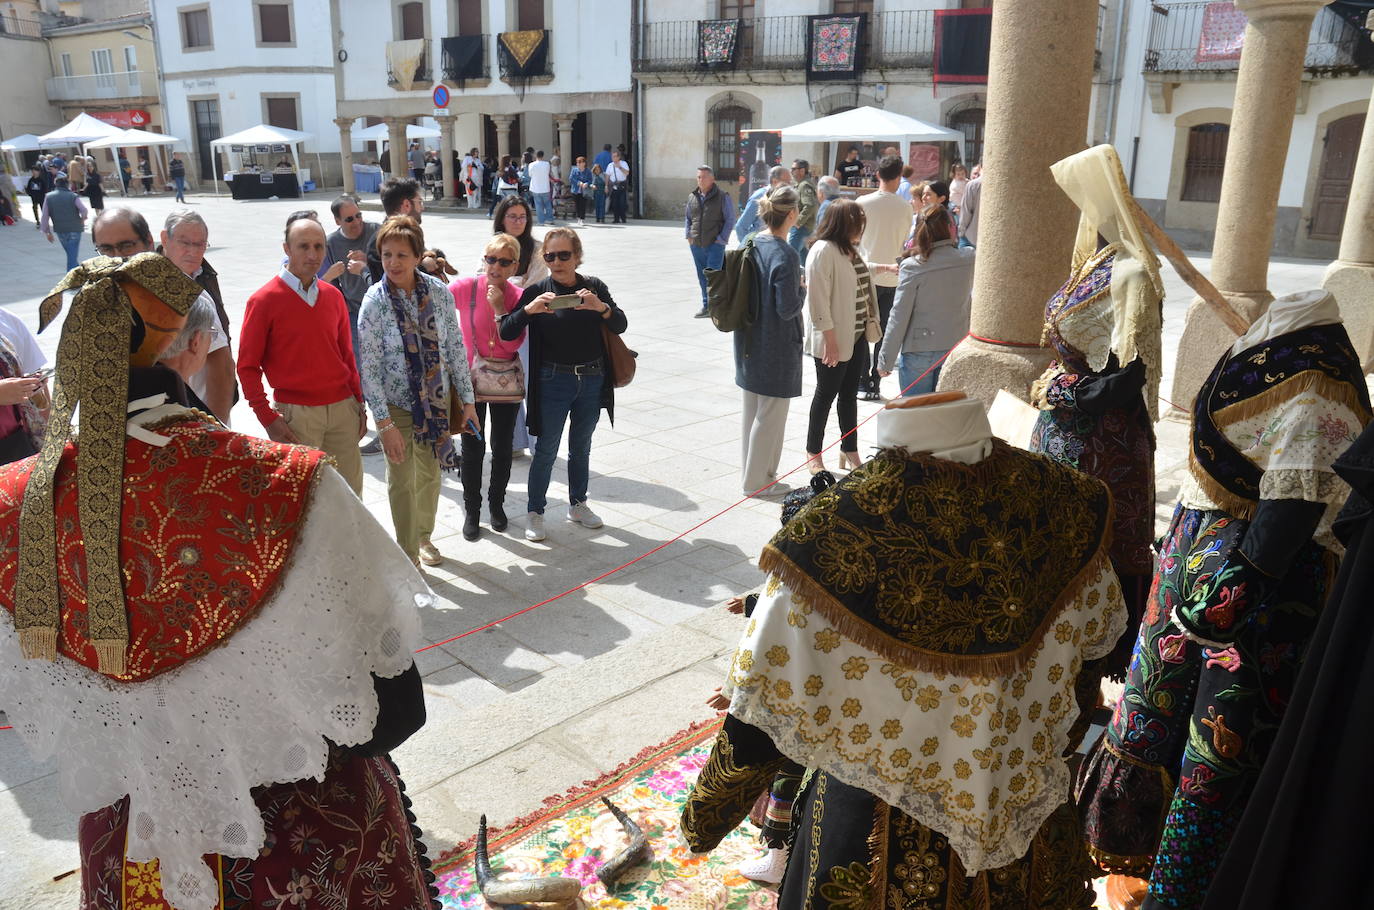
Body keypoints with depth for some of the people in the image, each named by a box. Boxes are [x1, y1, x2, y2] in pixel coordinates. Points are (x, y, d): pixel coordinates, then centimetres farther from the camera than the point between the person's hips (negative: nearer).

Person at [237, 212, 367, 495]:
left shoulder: (334, 296, 10)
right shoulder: (264, 300, -6)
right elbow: (247, 367, -5)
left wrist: (359, 402, 11)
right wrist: (268, 419, -10)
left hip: (342, 408, 5)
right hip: (296, 414, -5)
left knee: (350, 493, 9)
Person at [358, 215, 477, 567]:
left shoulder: (439, 291, -9)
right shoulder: (375, 302, -16)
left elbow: (456, 347, -2)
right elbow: (369, 367, -15)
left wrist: (467, 400, 0)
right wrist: (385, 423, -18)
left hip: (437, 398, 3)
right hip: (397, 403, -3)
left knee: (430, 473, 19)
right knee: (402, 480, 6)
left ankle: (424, 536, 42)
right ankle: (408, 554, 24)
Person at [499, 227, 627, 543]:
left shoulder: (595, 288, 1)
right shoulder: (537, 291, -6)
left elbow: (620, 326, -4)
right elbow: (506, 333, -11)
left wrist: (602, 308, -24)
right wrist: (529, 309, -28)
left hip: (592, 381, 3)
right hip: (553, 382, -3)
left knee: (581, 447, 17)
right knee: (546, 451, 4)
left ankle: (578, 504, 34)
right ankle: (534, 512, 18)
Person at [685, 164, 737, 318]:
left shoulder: (723, 197, -3)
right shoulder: (692, 197, 12)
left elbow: (730, 220, -3)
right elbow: (688, 218, 22)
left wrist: (721, 239, -9)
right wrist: (688, 235, 8)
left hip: (715, 244, -5)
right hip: (696, 245, 5)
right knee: (702, 277, 11)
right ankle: (706, 305, 20)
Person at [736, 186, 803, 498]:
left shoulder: (751, 245, 2)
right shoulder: (786, 256, -21)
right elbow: (787, 308, -21)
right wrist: (802, 289, -2)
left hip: (750, 343, 8)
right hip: (777, 347, -8)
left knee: (751, 410, 18)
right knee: (770, 414, 6)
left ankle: (751, 472, 32)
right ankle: (758, 481, 16)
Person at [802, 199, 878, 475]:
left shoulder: (850, 249, 10)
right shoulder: (823, 250, -19)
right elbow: (818, 300, -22)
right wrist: (830, 339, -23)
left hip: (855, 337, 8)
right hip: (832, 340, -8)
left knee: (849, 395, 15)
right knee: (826, 394, 5)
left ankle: (850, 451, 26)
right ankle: (813, 453, 20)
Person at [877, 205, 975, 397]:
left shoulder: (912, 267, -14)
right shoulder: (968, 260, -6)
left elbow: (899, 316, -11)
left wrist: (885, 360, -4)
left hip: (919, 351, -3)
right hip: (956, 348, 4)